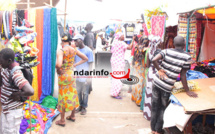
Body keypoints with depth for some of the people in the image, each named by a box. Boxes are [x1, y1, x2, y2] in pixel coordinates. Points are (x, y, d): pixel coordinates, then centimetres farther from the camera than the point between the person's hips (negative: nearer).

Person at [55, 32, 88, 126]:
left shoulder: (61, 51, -20)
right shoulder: (74, 50, -2)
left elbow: (58, 64, -37)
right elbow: (85, 59, 7)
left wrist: (59, 70, -16)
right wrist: (75, 65, 6)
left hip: (63, 76, -5)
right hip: (72, 75, 6)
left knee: (63, 97, 6)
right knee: (72, 95, 18)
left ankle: (62, 120, 18)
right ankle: (72, 116, 35)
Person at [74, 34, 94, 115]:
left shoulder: (88, 51, -10)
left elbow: (90, 64, -8)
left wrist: (89, 76, -11)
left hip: (85, 76, -5)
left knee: (85, 93, 7)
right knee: (78, 92, 14)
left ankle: (84, 107, 23)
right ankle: (80, 105, 32)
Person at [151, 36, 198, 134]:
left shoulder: (166, 51, -3)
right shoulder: (187, 57, -8)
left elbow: (154, 60, -19)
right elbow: (183, 76, -9)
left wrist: (159, 70, -3)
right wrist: (187, 91, 1)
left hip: (156, 82, 3)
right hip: (167, 87, -2)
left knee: (155, 107, 16)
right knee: (162, 108, 16)